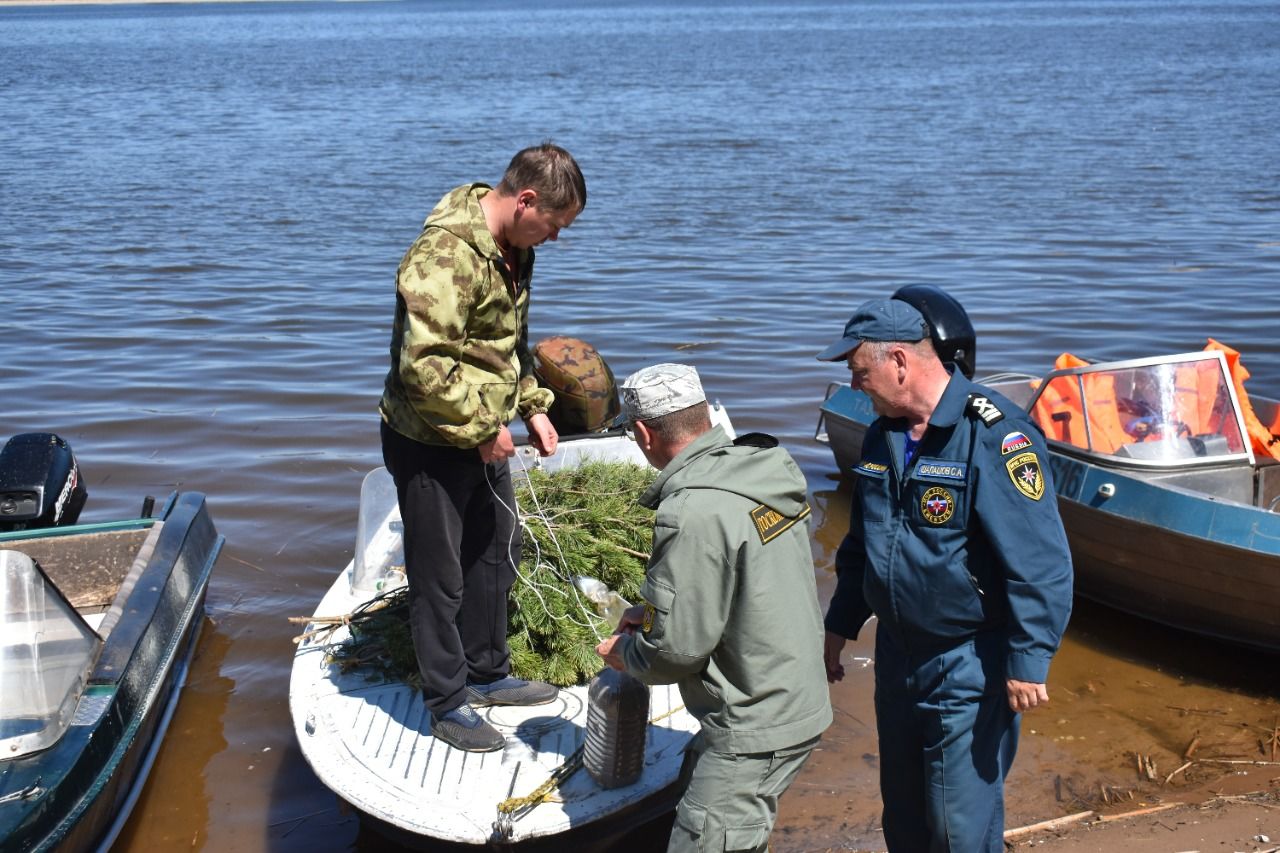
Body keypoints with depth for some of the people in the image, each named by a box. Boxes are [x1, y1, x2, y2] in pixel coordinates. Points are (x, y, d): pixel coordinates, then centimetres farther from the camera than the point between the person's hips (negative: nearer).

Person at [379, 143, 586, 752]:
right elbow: (423, 365, -32)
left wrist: (532, 406, 8)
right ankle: (447, 703, 21)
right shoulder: (447, 254, -27)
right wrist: (483, 430, -23)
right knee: (439, 578, 5)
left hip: (483, 438, 10)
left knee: (496, 555, 21)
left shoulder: (512, 250, 5)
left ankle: (487, 674, 39)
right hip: (430, 445, -10)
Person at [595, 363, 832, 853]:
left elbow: (677, 648, -21)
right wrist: (649, 612, 13)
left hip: (755, 729, -9)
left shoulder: (693, 511, -25)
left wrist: (626, 652, 0)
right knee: (696, 777, 27)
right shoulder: (762, 471, 2)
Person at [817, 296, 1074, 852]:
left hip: (969, 665, -8)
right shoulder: (882, 436, 6)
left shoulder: (994, 434, -21)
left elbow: (1038, 559, -23)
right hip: (897, 654, 8)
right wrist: (840, 625, 20)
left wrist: (1028, 660, -23)